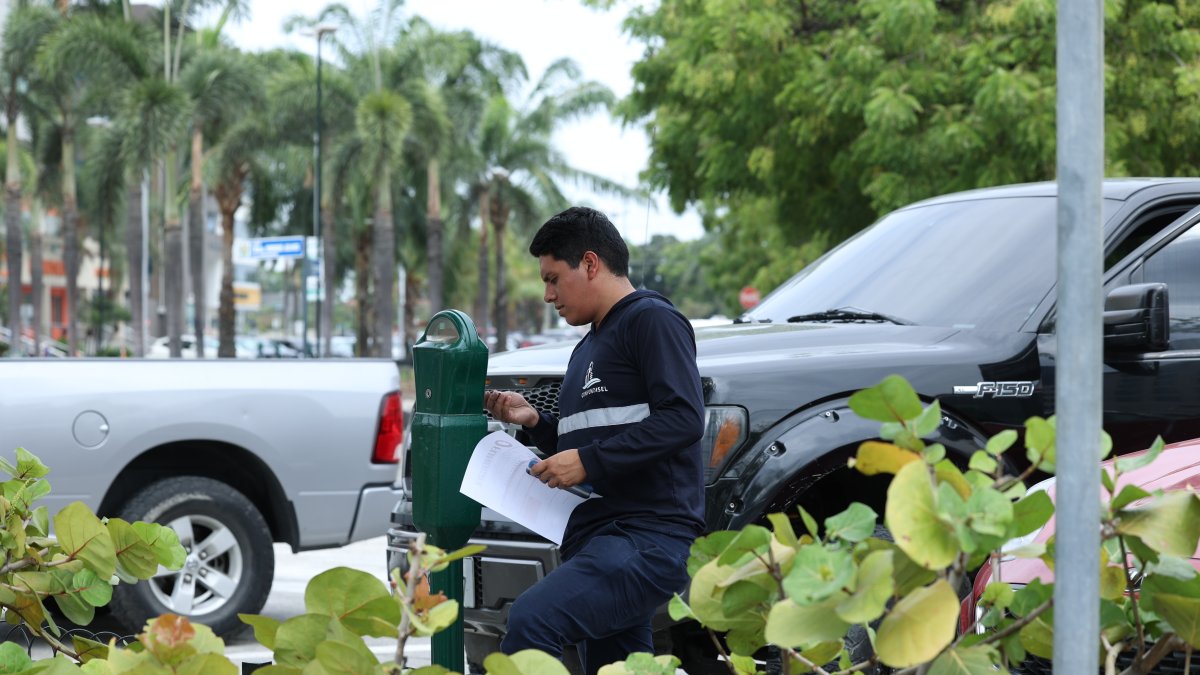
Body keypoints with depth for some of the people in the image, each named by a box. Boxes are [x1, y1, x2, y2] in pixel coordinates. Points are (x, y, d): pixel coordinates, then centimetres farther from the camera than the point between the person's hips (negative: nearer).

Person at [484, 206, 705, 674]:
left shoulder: (651, 319, -3)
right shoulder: (587, 348, 26)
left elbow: (684, 419, -16)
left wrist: (588, 460, -17)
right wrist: (534, 423, 15)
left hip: (649, 537, -10)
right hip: (596, 538, 10)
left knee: (532, 620, -27)